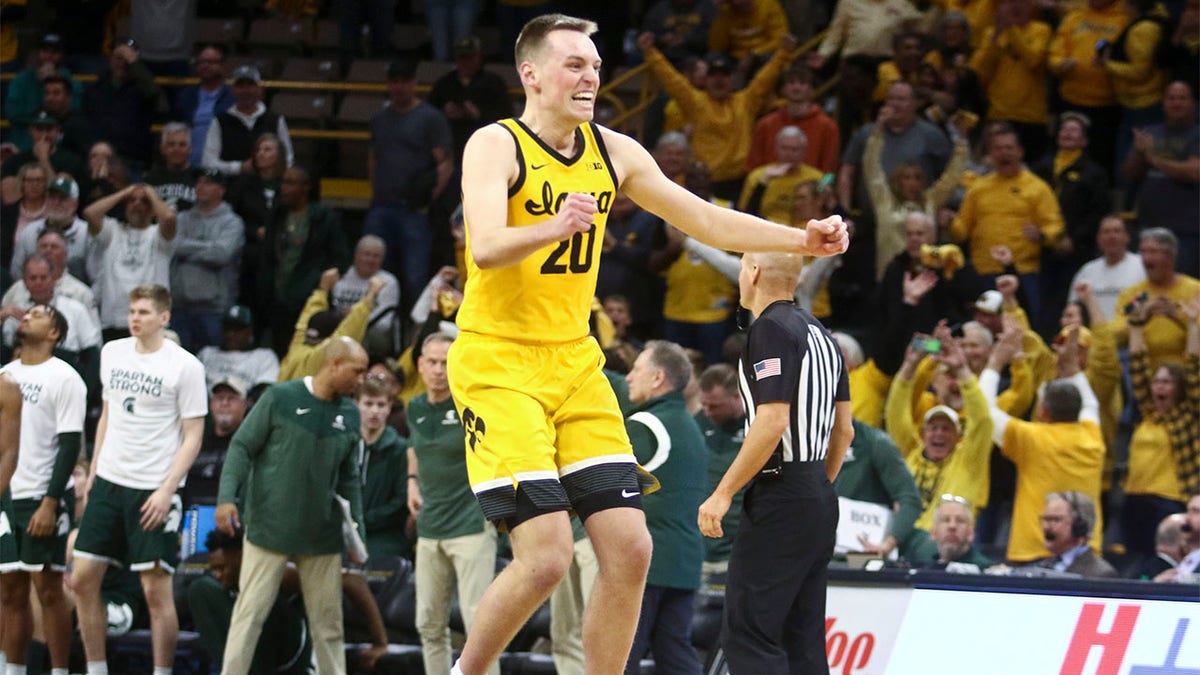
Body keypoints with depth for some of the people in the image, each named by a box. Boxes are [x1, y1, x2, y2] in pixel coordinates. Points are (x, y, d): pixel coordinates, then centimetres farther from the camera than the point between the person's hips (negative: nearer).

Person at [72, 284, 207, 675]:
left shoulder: (185, 366, -8)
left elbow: (193, 437, -8)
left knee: (156, 588, -7)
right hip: (108, 482, 6)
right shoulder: (112, 353, 9)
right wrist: (93, 470, 15)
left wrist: (167, 489, -15)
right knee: (83, 579, 4)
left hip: (153, 491, -6)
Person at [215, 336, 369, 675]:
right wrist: (228, 497, -15)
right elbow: (242, 447, -3)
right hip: (269, 529, -4)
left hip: (322, 534, 4)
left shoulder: (349, 414, 9)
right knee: (250, 612, -5)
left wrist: (357, 532, 13)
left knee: (328, 619, 6)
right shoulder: (280, 399, -6)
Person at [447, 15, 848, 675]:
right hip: (497, 365, -7)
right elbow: (485, 248, -28)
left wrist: (800, 240, 1)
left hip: (575, 365, 7)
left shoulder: (614, 152, 8)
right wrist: (553, 228, -48)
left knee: (629, 549, -1)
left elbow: (706, 220, 14)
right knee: (545, 557, -16)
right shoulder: (496, 146, -12)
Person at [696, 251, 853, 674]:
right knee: (802, 639, 9)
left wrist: (723, 494, -17)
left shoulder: (772, 329, -11)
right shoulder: (820, 334, 17)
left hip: (780, 497, -9)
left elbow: (772, 422, -20)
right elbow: (844, 429, 20)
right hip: (819, 498, 9)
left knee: (747, 636, -11)